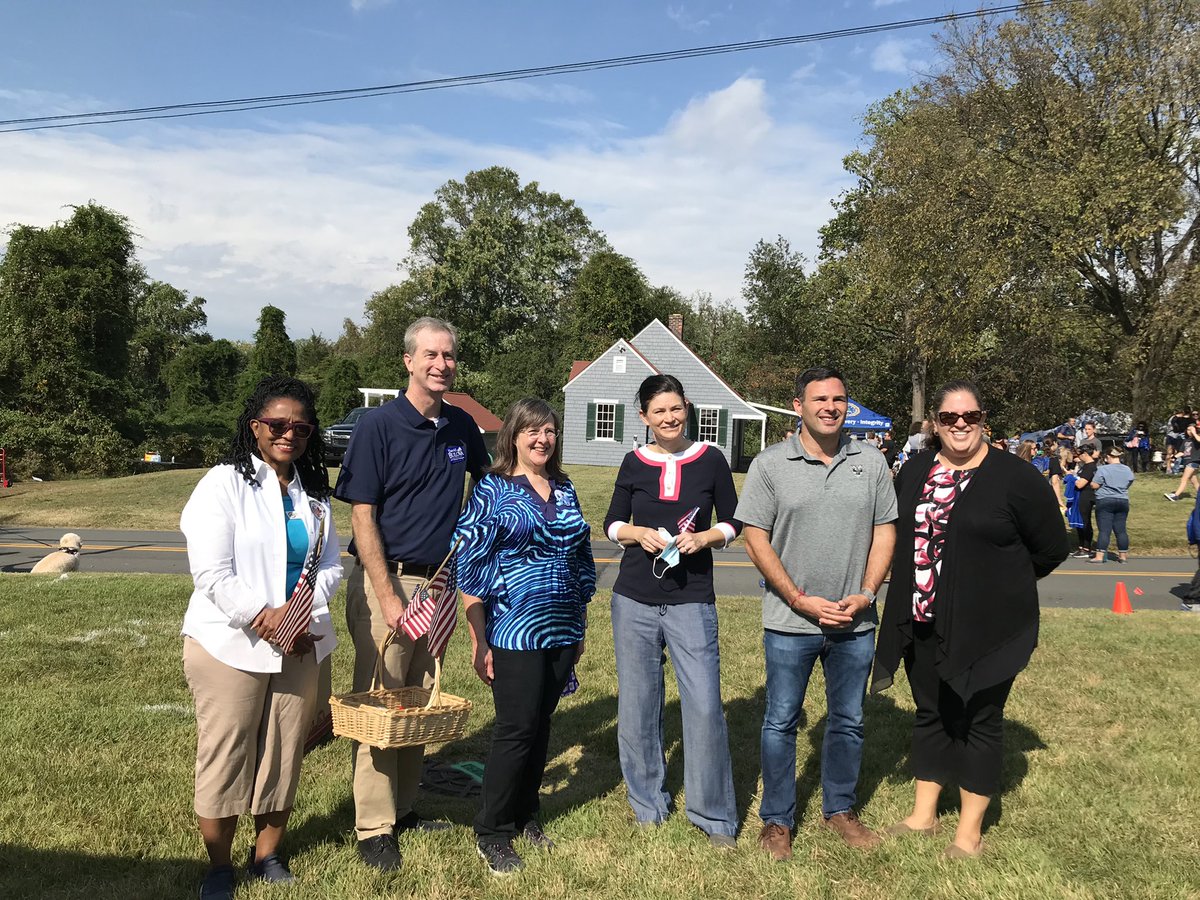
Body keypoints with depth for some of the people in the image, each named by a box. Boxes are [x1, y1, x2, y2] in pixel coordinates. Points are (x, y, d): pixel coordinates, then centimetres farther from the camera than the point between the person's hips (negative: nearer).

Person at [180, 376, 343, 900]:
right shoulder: (224, 483, -7)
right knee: (224, 756, 5)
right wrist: (262, 617, -18)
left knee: (284, 753, 12)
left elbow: (330, 564, 8)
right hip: (229, 645, -5)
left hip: (299, 644, 5)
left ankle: (268, 855, 29)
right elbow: (210, 572, -14)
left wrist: (306, 612, -9)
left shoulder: (314, 492, 10)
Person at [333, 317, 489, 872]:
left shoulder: (462, 427, 5)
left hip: (439, 581, 6)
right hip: (385, 579, -5)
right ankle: (373, 828, 12)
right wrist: (388, 596, -18)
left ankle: (404, 809, 28)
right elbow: (362, 515, -12)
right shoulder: (379, 425, -10)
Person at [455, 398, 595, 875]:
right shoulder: (492, 489, -6)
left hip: (561, 633, 5)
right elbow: (470, 566, -8)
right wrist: (478, 641, -11)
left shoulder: (564, 489, 10)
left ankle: (525, 815, 30)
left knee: (540, 727, 13)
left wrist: (580, 629, 16)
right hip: (514, 632, -5)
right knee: (516, 729, -1)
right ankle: (492, 834, 15)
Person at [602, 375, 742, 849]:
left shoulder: (710, 461, 0)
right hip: (634, 600, 2)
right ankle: (648, 805, 28)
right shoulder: (634, 463, 3)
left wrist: (705, 537, -13)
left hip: (692, 602, -2)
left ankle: (714, 815, 12)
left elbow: (732, 523, 7)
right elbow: (612, 523, 10)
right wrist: (637, 533, -10)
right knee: (638, 704, 9)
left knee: (705, 706, -5)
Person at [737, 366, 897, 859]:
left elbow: (885, 531, 6)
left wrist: (866, 594, -7)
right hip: (790, 621, -3)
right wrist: (801, 600, -12)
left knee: (849, 721, 15)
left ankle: (840, 809, 34)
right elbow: (755, 538, -6)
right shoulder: (770, 464, -5)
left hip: (855, 621, 3)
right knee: (781, 722, 8)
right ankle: (776, 820, 23)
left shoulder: (870, 461, 3)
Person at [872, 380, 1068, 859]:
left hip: (986, 628, -5)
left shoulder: (1015, 477, -11)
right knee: (931, 714, 16)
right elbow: (899, 536, 19)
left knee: (978, 721, 7)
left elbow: (1050, 548, -3)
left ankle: (969, 831, 23)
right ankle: (923, 814, 31)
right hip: (923, 623, 5)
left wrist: (1000, 582, 4)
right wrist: (917, 582, 11)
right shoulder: (913, 473, 4)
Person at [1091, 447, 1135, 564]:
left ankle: (1099, 556, -10)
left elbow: (1095, 485, -11)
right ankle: (1123, 556, 14)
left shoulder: (1103, 469, -11)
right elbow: (1129, 483, 15)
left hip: (1105, 502, -5)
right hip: (1123, 501, 5)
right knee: (1121, 530, 10)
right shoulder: (1128, 470, 6)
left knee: (1104, 530, -7)